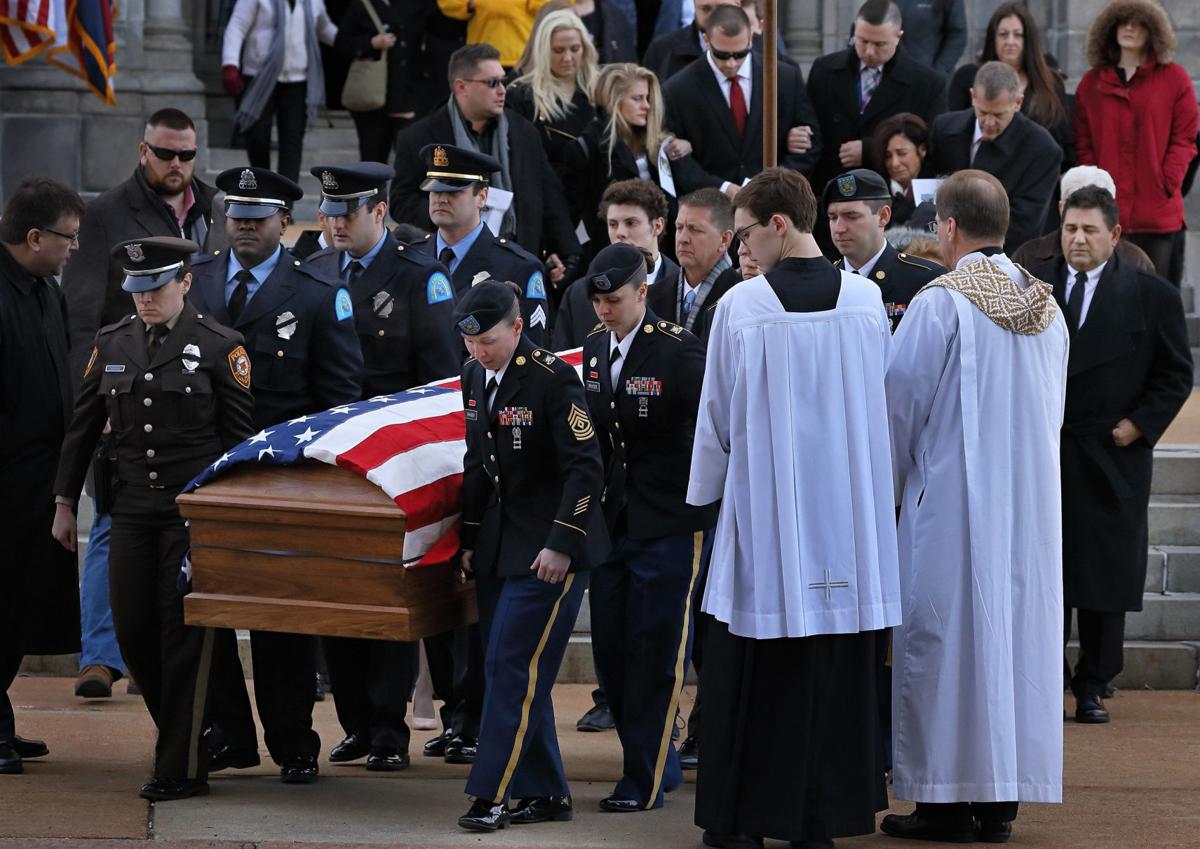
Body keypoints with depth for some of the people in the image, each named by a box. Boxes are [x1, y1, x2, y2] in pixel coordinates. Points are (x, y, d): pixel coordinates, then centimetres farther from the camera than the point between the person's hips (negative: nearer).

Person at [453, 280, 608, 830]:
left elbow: (585, 468, -16)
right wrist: (471, 538, 16)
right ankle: (546, 795, 15)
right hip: (498, 547, 8)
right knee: (505, 667, 8)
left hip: (548, 550, -8)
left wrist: (561, 544, -19)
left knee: (515, 666, -11)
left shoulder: (553, 379, -15)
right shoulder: (474, 377, 9)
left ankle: (492, 796, -9)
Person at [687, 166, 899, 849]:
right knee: (837, 670, 8)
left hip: (765, 511, -3)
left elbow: (718, 416, -3)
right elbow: (882, 404, 7)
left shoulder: (742, 306, -11)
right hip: (847, 511, 3)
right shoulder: (867, 299, -2)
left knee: (754, 673, 6)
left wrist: (705, 493, 13)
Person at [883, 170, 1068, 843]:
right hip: (1030, 505, 6)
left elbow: (901, 407, -8)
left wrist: (888, 484, 8)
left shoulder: (939, 304, -12)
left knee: (946, 638, -1)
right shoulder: (1047, 309, 7)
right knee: (1017, 631, 8)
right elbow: (1053, 412, 13)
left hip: (951, 504, -6)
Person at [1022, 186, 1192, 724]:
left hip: (1113, 458, -1)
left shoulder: (1151, 295, 0)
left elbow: (1176, 373, 4)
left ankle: (1093, 687, 12)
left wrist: (1140, 425, -5)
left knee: (1106, 577, 3)